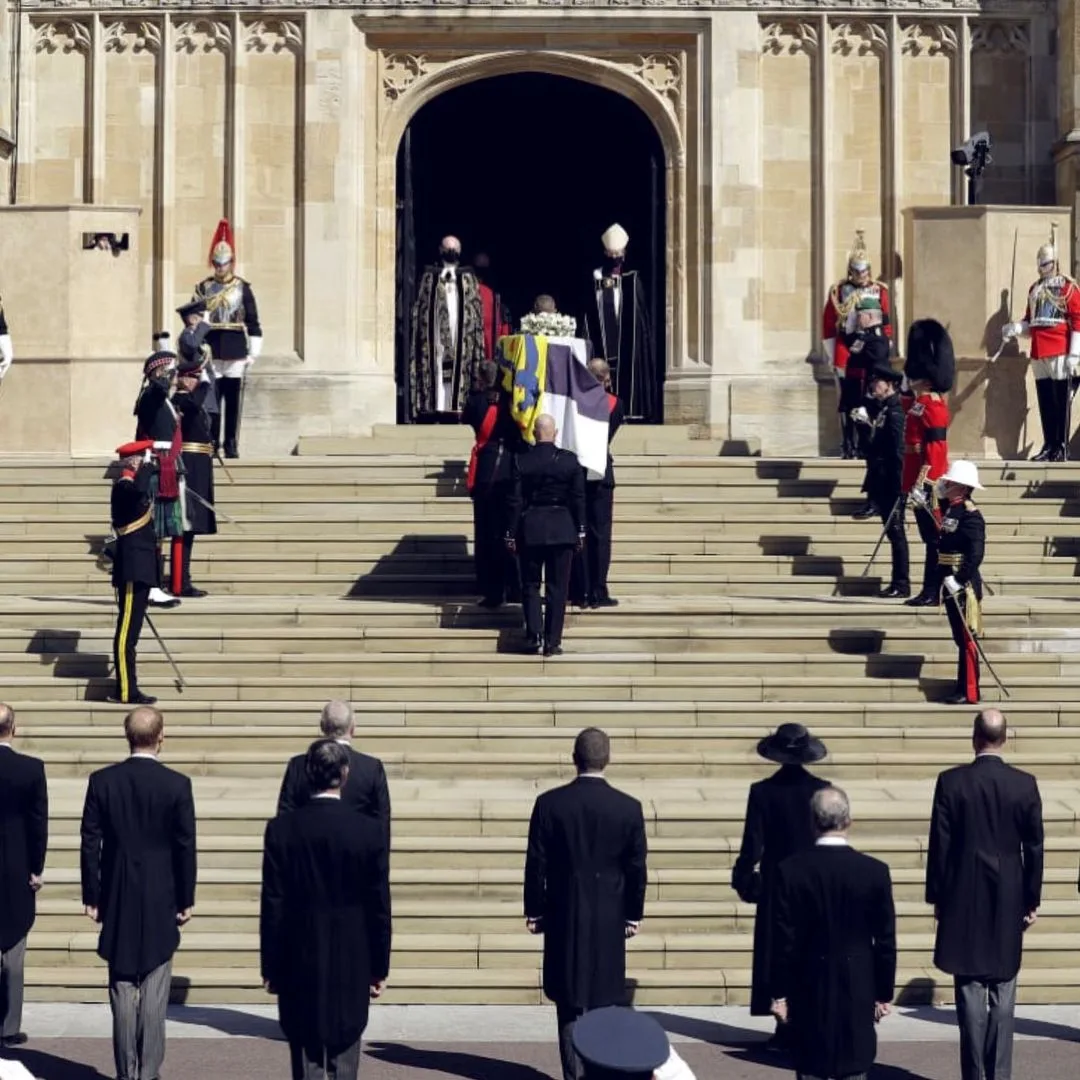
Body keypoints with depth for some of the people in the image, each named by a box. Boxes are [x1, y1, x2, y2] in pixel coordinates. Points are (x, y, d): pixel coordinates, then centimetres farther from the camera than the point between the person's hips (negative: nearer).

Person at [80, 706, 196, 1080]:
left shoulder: (102, 781, -4)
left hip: (117, 903, 2)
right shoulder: (177, 784, -8)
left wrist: (91, 896, 5)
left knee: (122, 990, 8)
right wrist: (186, 900, 3)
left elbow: (90, 843, -2)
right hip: (161, 903, -1)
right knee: (155, 992, 4)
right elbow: (186, 848, -6)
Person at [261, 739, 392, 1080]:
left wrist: (270, 968, 3)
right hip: (352, 966, 0)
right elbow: (379, 907, -3)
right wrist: (379, 968, 7)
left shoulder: (281, 829, -7)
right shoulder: (369, 831, -7)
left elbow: (272, 905, -5)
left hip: (299, 966, 0)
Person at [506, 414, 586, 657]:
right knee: (557, 587, 5)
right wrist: (580, 531, 9)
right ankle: (552, 641, 4)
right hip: (562, 530, 0)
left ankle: (533, 636, -1)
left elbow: (515, 501, -4)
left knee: (530, 585, 10)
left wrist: (511, 534, 2)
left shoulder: (521, 461, -6)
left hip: (530, 529, 0)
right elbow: (578, 498, 0)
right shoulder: (569, 460, -4)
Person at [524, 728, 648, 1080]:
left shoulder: (549, 803, -7)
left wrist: (534, 911, 5)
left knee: (570, 1001, 6)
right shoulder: (629, 808, -5)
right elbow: (636, 868, 0)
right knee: (605, 1000, 10)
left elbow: (536, 863, -4)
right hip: (610, 918, 1)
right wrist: (634, 914, 10)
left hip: (564, 917, -1)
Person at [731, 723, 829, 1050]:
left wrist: (744, 877, 6)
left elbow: (752, 844, -7)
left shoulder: (762, 791, -8)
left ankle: (786, 1027, 4)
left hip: (776, 885, -1)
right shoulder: (823, 789, -4)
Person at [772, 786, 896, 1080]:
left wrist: (780, 992, 2)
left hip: (808, 989, 0)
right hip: (858, 990, 1)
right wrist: (884, 993, 8)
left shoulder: (791, 870, -9)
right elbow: (885, 941, -2)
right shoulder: (875, 871, -7)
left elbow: (784, 939, -6)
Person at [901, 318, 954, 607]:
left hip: (927, 485, -10)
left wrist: (921, 484, -23)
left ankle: (932, 592, -1)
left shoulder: (932, 407, -14)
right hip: (920, 483, 10)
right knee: (931, 537, 12)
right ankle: (931, 591, 16)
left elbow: (935, 450, -20)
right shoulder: (920, 404, 14)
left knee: (933, 538, -4)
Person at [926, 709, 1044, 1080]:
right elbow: (1034, 848, 0)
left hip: (964, 900, -1)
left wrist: (937, 896, 4)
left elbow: (939, 845, -5)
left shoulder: (951, 782, -7)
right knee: (1003, 994, 8)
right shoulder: (1025, 785, -4)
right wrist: (1032, 901, 9)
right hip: (1009, 902, 1)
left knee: (970, 991, 3)